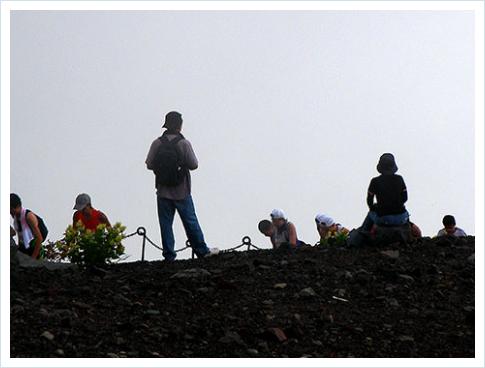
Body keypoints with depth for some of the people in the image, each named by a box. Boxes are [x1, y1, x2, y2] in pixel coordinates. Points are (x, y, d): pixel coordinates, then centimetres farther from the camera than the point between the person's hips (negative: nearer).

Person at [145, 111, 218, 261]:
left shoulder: (157, 143, -6)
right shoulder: (184, 143, -12)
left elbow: (149, 164, -5)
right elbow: (194, 165, -10)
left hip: (163, 191, 1)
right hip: (182, 192, -1)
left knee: (165, 223, 7)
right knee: (190, 222, 9)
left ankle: (169, 255, 6)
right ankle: (202, 251, 17)